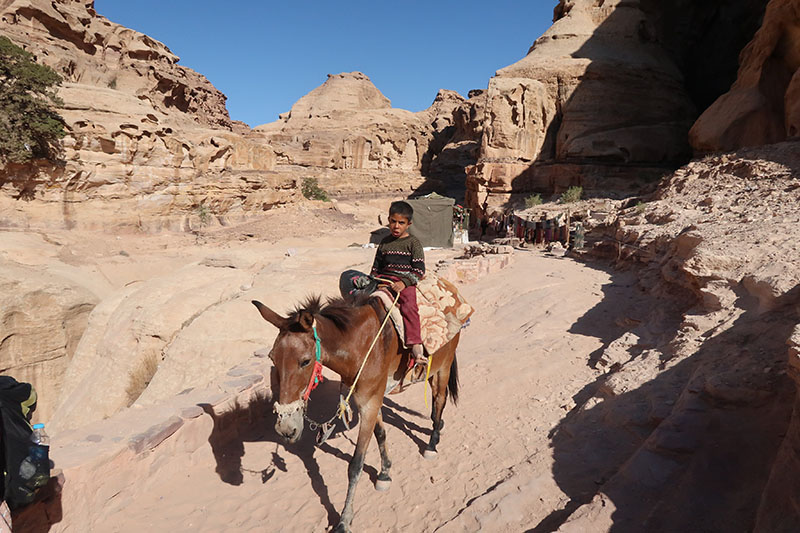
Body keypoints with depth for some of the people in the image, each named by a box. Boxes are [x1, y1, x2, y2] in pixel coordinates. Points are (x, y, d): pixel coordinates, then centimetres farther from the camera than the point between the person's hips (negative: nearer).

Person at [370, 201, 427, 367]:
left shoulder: (413, 243, 3)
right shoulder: (385, 242, 17)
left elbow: (419, 270, -4)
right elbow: (376, 267, 24)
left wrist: (404, 283, -18)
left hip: (405, 281, -5)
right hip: (384, 279, 5)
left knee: (408, 306, -33)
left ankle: (415, 345, -36)